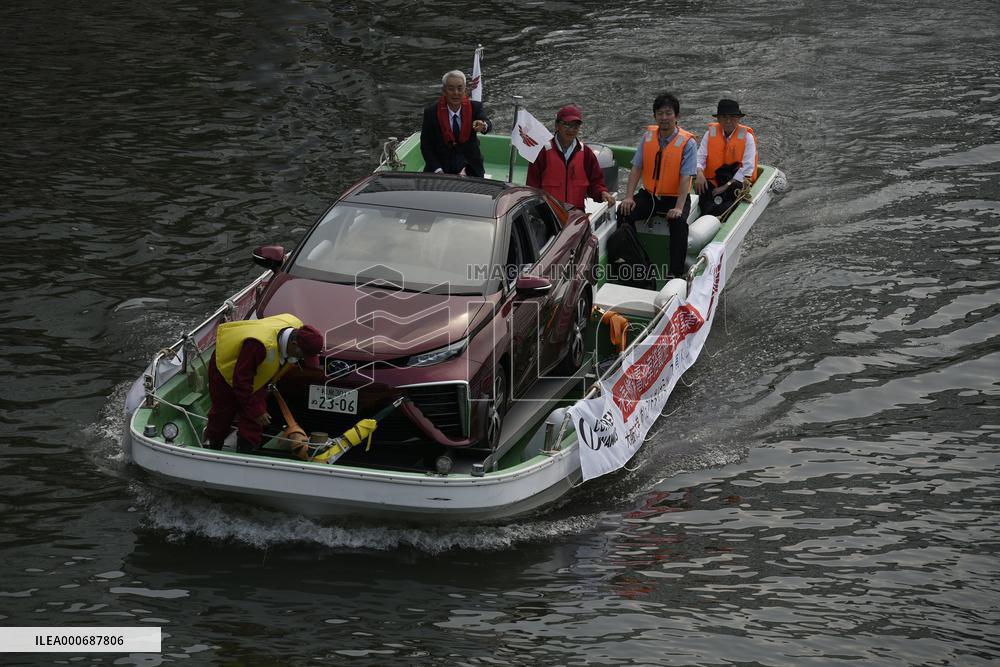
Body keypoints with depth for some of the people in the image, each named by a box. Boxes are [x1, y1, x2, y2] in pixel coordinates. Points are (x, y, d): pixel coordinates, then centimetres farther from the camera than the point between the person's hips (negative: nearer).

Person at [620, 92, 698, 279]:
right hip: (649, 194, 4)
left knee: (678, 223, -32)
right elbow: (636, 168, 2)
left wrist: (679, 208, -28)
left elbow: (686, 177, -17)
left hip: (675, 197, -4)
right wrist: (629, 197, -11)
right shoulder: (648, 136, 4)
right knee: (626, 213, -20)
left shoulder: (687, 142, -10)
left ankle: (675, 272, -28)